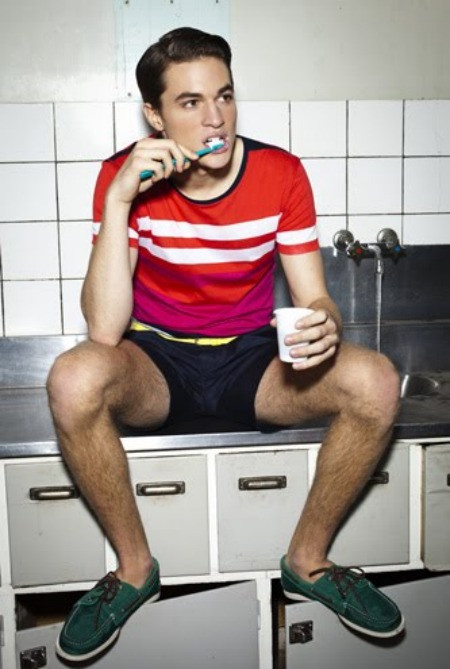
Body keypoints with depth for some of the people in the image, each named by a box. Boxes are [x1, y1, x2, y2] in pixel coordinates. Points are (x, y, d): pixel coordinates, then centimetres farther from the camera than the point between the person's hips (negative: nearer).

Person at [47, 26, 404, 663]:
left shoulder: (281, 173, -8)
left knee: (376, 383, -24)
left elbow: (315, 298, -6)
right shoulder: (126, 177, -12)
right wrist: (118, 202, -30)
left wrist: (324, 326, -31)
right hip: (157, 361, -1)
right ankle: (134, 567, -6)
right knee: (73, 381, -34)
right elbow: (104, 331, -22)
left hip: (252, 358, 2)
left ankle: (307, 560, 1)